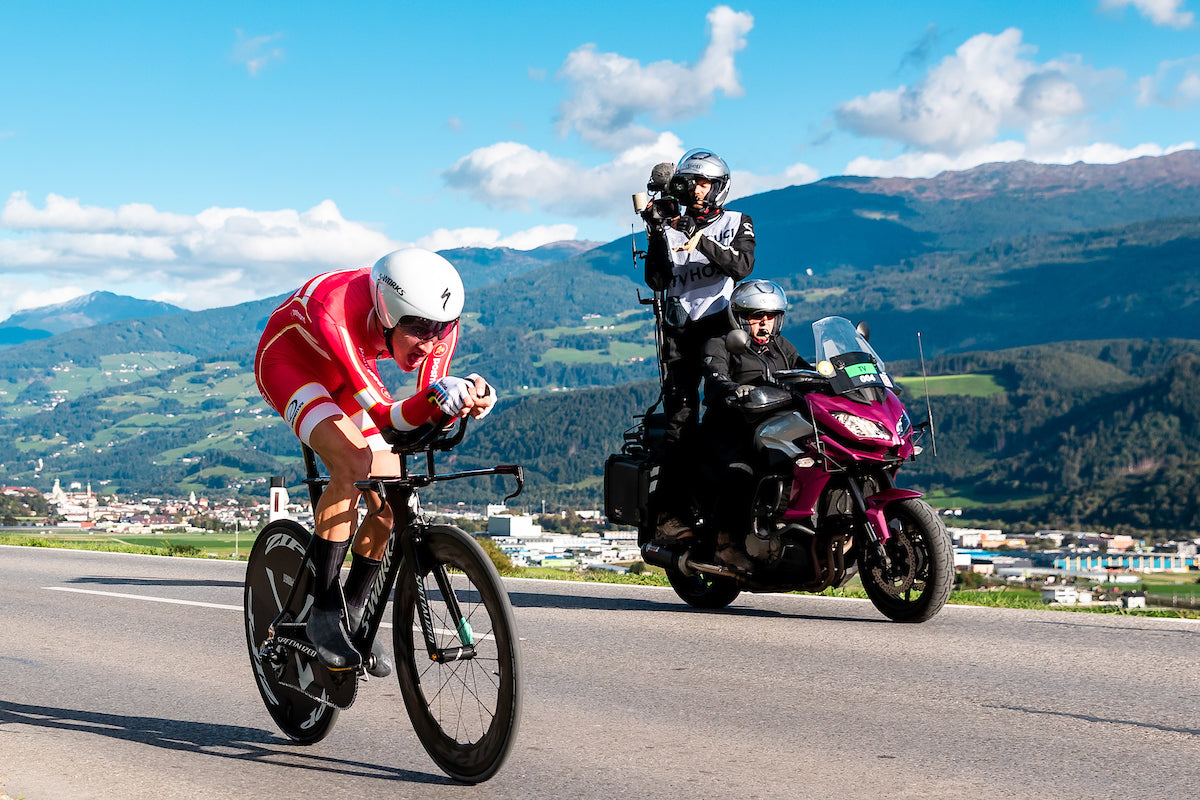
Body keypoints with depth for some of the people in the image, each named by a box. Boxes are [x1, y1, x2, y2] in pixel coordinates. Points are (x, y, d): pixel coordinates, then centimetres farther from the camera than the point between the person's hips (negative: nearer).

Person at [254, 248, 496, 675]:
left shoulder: (437, 321, -27)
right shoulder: (338, 313, -42)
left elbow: (428, 414, -26)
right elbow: (386, 418, -45)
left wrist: (471, 396, -48)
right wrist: (439, 398, -63)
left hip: (346, 374, 6)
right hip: (289, 363, -5)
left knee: (389, 502, -7)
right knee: (353, 465, -29)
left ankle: (353, 613, 15)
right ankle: (323, 611, -17)